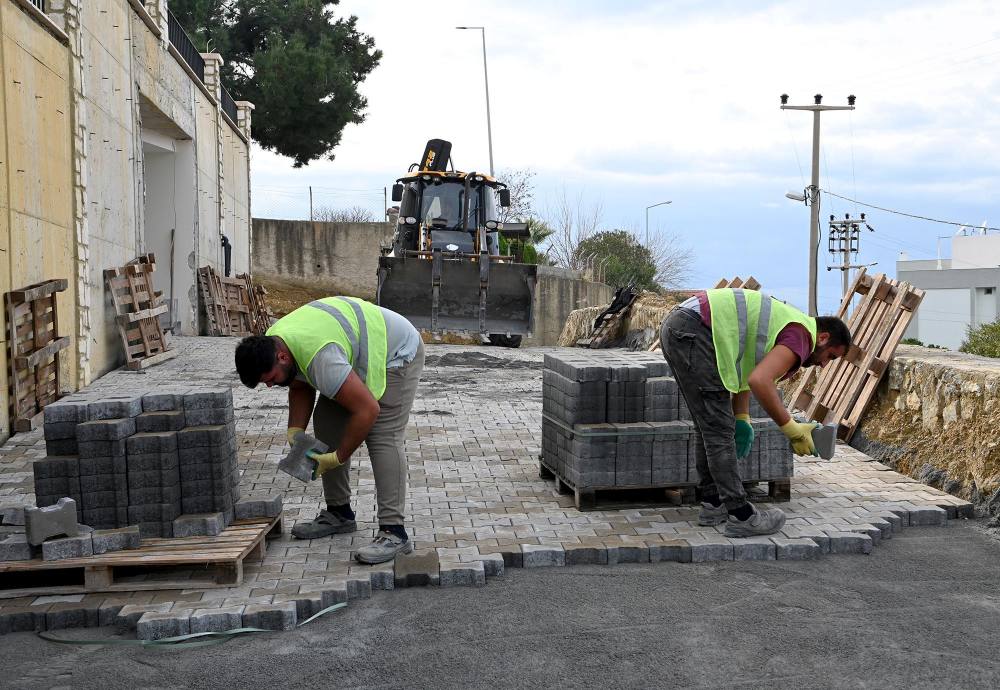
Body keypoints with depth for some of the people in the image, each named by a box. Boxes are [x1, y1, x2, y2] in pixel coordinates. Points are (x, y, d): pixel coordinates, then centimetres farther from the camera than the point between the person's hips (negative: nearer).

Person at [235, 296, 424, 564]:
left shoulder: (319, 358, -39)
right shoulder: (270, 344, -9)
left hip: (397, 353, -10)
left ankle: (394, 532, -22)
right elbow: (300, 388, 9)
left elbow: (368, 410, -36)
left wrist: (338, 458, -26)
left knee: (383, 437, -20)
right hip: (359, 352, 10)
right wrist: (295, 431, -7)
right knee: (326, 423, 6)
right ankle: (339, 513, 14)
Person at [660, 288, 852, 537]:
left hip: (676, 328, 10)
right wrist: (792, 430, -11)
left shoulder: (783, 325, 24)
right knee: (719, 429, -5)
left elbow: (743, 369, 29)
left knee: (709, 427, 17)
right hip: (693, 331, -10)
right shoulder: (801, 335, -6)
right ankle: (740, 515, 0)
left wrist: (742, 421, 21)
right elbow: (759, 381, -20)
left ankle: (713, 503, 24)